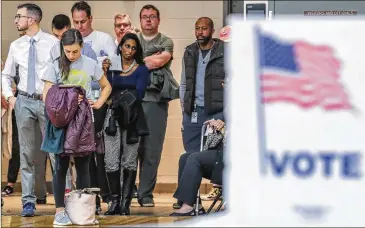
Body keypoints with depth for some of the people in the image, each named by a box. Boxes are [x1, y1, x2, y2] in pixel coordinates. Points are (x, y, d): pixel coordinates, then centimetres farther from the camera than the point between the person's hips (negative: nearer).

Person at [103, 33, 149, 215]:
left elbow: (139, 94, -4)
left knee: (129, 161, -3)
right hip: (113, 117, 2)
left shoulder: (141, 69, 7)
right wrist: (105, 71, -8)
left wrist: (117, 100, -10)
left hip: (132, 117, -2)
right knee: (111, 161, -6)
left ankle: (126, 202, -1)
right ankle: (115, 201, -1)